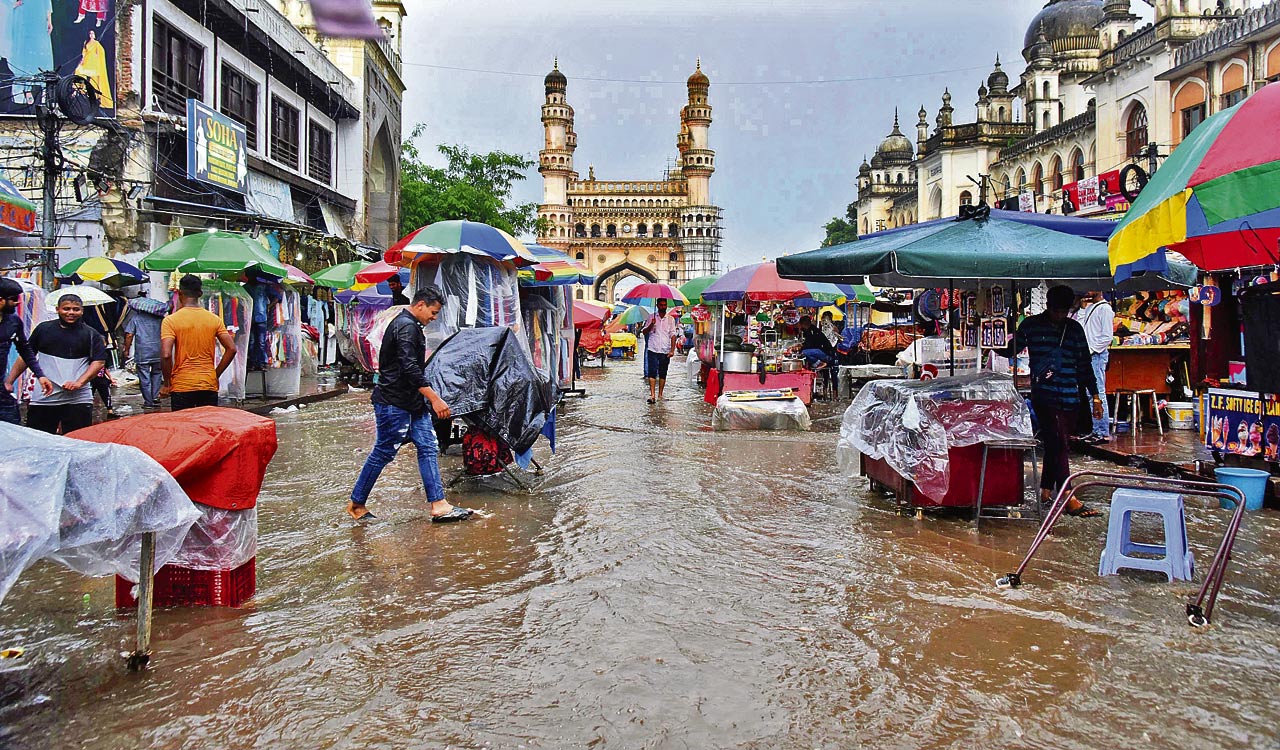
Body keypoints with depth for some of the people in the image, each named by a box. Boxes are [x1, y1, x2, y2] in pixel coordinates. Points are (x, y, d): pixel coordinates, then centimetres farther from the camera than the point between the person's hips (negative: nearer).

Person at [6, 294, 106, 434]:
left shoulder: (91, 335, 4)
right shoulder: (43, 329, 10)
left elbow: (99, 362, -2)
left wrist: (79, 383, -13)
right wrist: (9, 381, 11)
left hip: (77, 398, -2)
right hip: (43, 396, 2)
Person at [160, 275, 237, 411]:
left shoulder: (170, 321, -6)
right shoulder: (214, 319, 3)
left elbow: (166, 355, -15)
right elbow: (231, 349, -1)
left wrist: (167, 383, -3)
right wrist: (216, 374, 8)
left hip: (182, 386, -2)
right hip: (209, 386, 3)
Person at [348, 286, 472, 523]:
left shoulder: (409, 325, 17)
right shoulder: (406, 326, -16)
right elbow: (410, 369, -25)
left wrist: (428, 399, 29)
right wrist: (435, 399, -26)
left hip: (412, 402, 10)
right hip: (394, 403, -10)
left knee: (428, 447, 2)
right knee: (383, 453, 0)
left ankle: (439, 505, 0)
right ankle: (356, 504, 14)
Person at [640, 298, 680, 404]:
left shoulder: (670, 319, 8)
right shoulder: (651, 317, 7)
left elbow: (673, 335, 4)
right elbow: (644, 332, 6)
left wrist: (672, 350, -6)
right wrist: (651, 325, -13)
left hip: (665, 351, 1)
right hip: (653, 349, -1)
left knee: (663, 373, 6)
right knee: (652, 372, -9)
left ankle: (660, 394, 14)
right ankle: (652, 395, -13)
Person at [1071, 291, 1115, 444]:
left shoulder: (1104, 308, -7)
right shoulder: (1089, 308, 18)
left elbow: (1107, 336, -12)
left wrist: (1091, 350, -14)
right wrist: (1082, 309, 6)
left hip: (1097, 355, -8)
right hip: (1087, 356, 8)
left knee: (1098, 393, -9)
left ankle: (1105, 433, -8)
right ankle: (1096, 431, 13)